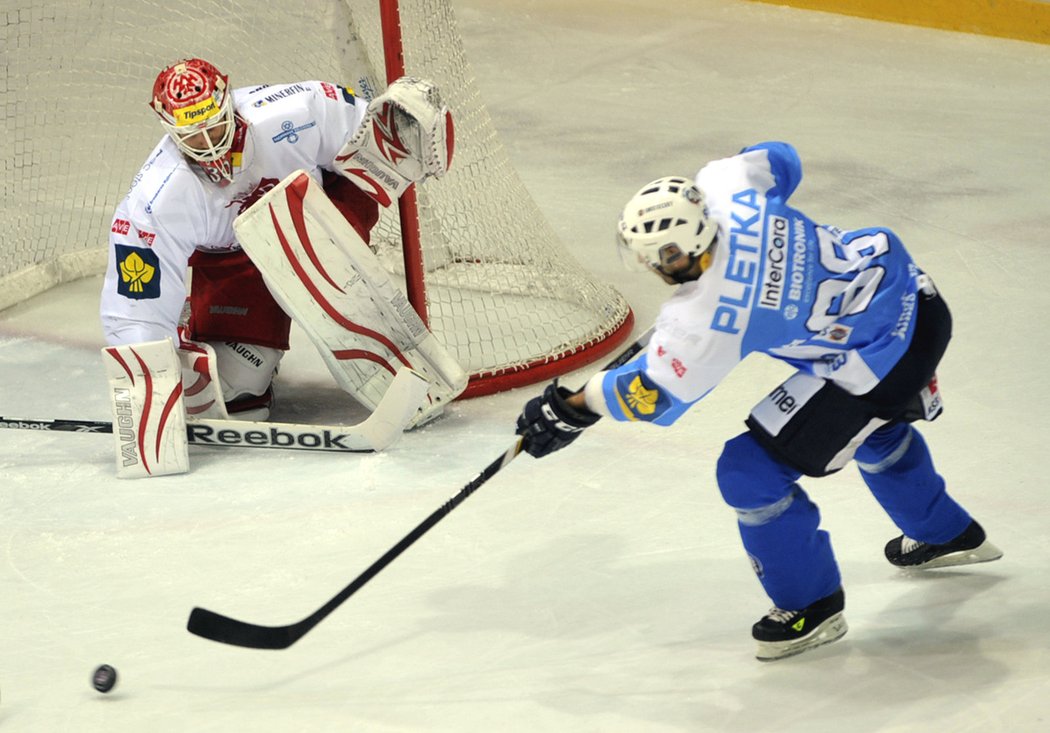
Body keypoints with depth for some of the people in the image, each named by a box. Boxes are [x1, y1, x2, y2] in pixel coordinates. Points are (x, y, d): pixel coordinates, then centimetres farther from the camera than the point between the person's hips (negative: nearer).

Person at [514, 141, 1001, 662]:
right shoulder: (727, 187, -12)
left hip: (878, 361, -9)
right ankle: (948, 535, 61)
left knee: (750, 472, -3)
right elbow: (780, 160, 12)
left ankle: (812, 606, 15)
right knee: (875, 429, 39)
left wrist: (570, 410, 2)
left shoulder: (706, 321, -26)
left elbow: (650, 394, -12)